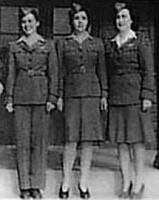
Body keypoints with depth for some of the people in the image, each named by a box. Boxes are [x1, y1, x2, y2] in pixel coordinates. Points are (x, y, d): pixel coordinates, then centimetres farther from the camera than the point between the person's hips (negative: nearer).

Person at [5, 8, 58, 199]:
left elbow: (53, 74, 3)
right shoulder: (14, 47, 10)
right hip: (21, 96, 1)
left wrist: (52, 98, -5)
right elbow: (11, 74, 9)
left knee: (39, 140, 0)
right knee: (22, 140, 1)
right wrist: (9, 99, 2)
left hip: (41, 96, -1)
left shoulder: (48, 45, 6)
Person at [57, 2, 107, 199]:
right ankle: (66, 182, 6)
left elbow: (101, 71, 10)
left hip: (92, 93, 1)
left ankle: (83, 182, 10)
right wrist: (59, 96, -2)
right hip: (71, 94, -1)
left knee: (88, 139, 1)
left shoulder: (97, 43, 10)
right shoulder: (63, 43, 7)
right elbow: (60, 71, 5)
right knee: (71, 139, -4)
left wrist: (104, 95, 3)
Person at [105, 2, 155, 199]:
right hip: (115, 97, 4)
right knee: (120, 140, 5)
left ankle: (138, 182, 8)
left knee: (137, 139, -1)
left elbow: (148, 70, -3)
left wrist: (147, 96, -11)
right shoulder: (109, 44, 13)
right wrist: (104, 96, 8)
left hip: (135, 94, -4)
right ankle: (126, 182, 13)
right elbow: (107, 72, 15)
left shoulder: (141, 41, 1)